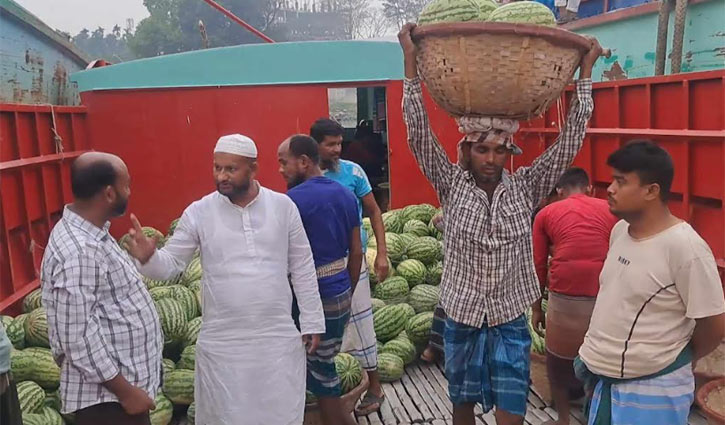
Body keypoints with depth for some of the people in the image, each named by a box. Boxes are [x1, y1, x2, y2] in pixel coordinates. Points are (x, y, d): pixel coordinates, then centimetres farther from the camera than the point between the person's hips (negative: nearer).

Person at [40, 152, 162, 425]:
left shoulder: (90, 233, 5)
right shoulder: (78, 252, -27)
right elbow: (78, 338, -26)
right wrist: (125, 391, -21)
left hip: (124, 379, 9)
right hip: (107, 395, -9)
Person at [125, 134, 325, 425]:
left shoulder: (283, 206, -3)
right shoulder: (198, 212, -5)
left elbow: (302, 268, 2)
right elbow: (172, 263, -1)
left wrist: (312, 322, 4)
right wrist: (148, 258, -24)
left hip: (279, 338, 1)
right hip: (223, 342, 0)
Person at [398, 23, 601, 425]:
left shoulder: (525, 187, -5)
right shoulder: (451, 185, -8)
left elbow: (570, 140, -10)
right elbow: (419, 135, -16)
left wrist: (585, 71, -13)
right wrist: (411, 61, -22)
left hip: (510, 321, 0)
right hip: (461, 318, 0)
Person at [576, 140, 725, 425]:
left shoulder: (685, 247, -20)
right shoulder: (619, 230, 1)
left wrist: (676, 360, 2)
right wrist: (594, 353, 10)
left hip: (652, 388, -7)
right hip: (601, 376, 7)